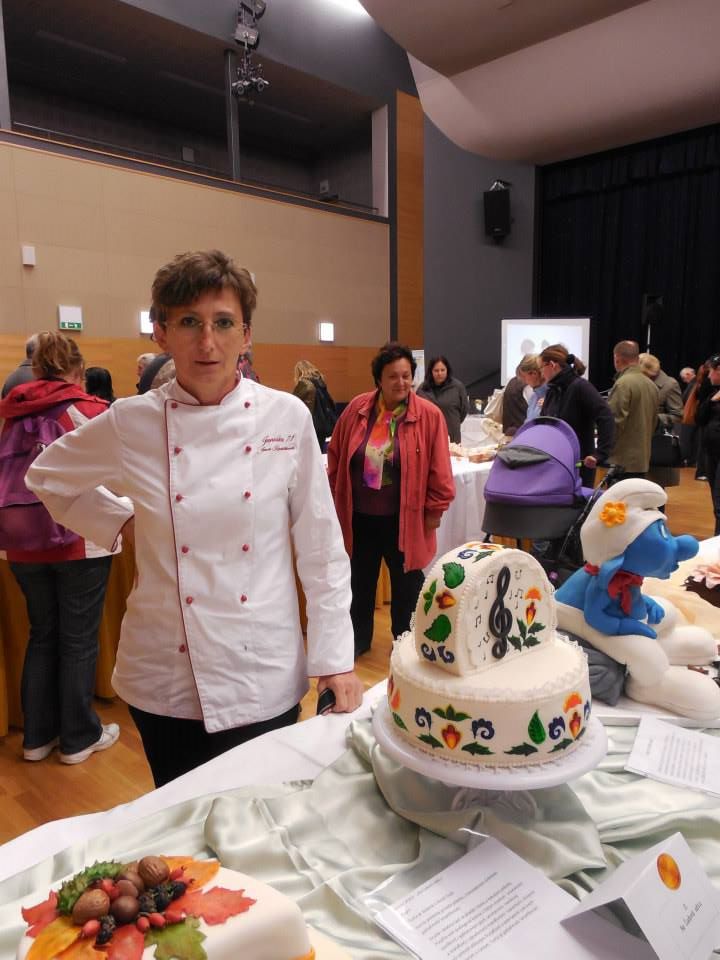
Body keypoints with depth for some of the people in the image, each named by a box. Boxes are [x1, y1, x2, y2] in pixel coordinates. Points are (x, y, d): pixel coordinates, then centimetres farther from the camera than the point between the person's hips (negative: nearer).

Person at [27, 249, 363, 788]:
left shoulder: (286, 417, -9)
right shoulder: (133, 422, -7)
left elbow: (321, 547, -4)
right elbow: (49, 476, 13)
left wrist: (334, 657, -4)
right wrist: (122, 521, 0)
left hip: (265, 675, 0)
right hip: (167, 677, 1)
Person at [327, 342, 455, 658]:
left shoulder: (429, 415, -10)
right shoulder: (357, 409, -3)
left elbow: (439, 469, -7)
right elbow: (335, 455, 6)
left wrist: (435, 509, -6)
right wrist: (337, 496, 6)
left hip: (404, 520, -2)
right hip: (359, 517, 2)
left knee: (406, 586, 13)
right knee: (360, 582, 17)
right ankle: (358, 639, 37)